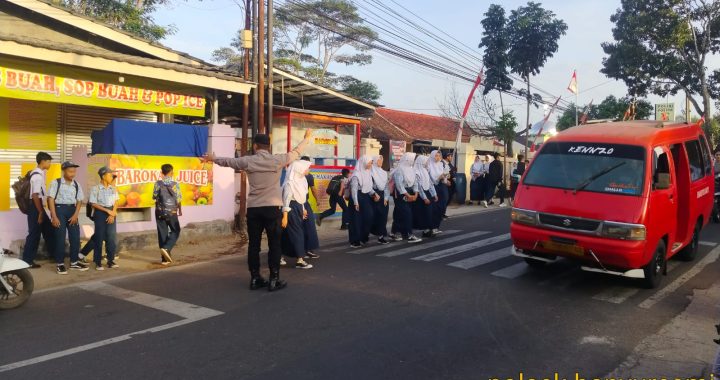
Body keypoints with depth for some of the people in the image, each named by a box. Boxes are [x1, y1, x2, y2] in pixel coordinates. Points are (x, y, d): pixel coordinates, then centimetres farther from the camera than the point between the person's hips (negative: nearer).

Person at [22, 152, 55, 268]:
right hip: (35, 207, -10)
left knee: (48, 230, 16)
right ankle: (27, 260, 6)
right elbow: (35, 195, -23)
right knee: (34, 234, -2)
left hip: (39, 206, 10)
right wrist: (40, 212, -20)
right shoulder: (38, 176, -18)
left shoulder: (40, 173, 11)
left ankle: (54, 254, 27)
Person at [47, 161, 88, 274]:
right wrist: (54, 217, -14)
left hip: (72, 210, 5)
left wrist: (76, 215, -3)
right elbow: (50, 199, -8)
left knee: (75, 237, 5)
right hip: (59, 209, -5)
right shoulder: (56, 183, -6)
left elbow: (79, 201, 10)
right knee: (60, 238, -3)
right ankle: (60, 264, 7)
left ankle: (74, 262, 17)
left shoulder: (76, 185, 9)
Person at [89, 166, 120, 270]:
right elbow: (93, 204, -9)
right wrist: (107, 211, -13)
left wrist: (112, 213, -7)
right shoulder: (95, 189, -7)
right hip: (100, 213, -4)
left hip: (111, 213, 4)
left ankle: (111, 261, 12)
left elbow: (115, 202, 7)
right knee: (99, 238, 0)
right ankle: (98, 263, 7)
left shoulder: (113, 189, 8)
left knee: (112, 238, 3)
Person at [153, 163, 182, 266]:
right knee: (175, 231, 14)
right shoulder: (175, 184, -9)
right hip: (171, 212, -2)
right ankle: (166, 248, -10)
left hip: (160, 212, 2)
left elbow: (154, 196, 1)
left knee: (162, 234, 7)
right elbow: (179, 200, -5)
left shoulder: (158, 184, -4)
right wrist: (180, 210, 10)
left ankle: (165, 258, 9)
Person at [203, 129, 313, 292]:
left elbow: (228, 161, 18)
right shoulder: (278, 160, -1)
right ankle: (274, 280, 3)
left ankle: (255, 279, 15)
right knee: (274, 245, 3)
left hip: (253, 208, 2)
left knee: (253, 244, 9)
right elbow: (296, 152, 13)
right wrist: (307, 138, 29)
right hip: (273, 208, -2)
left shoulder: (248, 161, 2)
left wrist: (213, 159, 38)